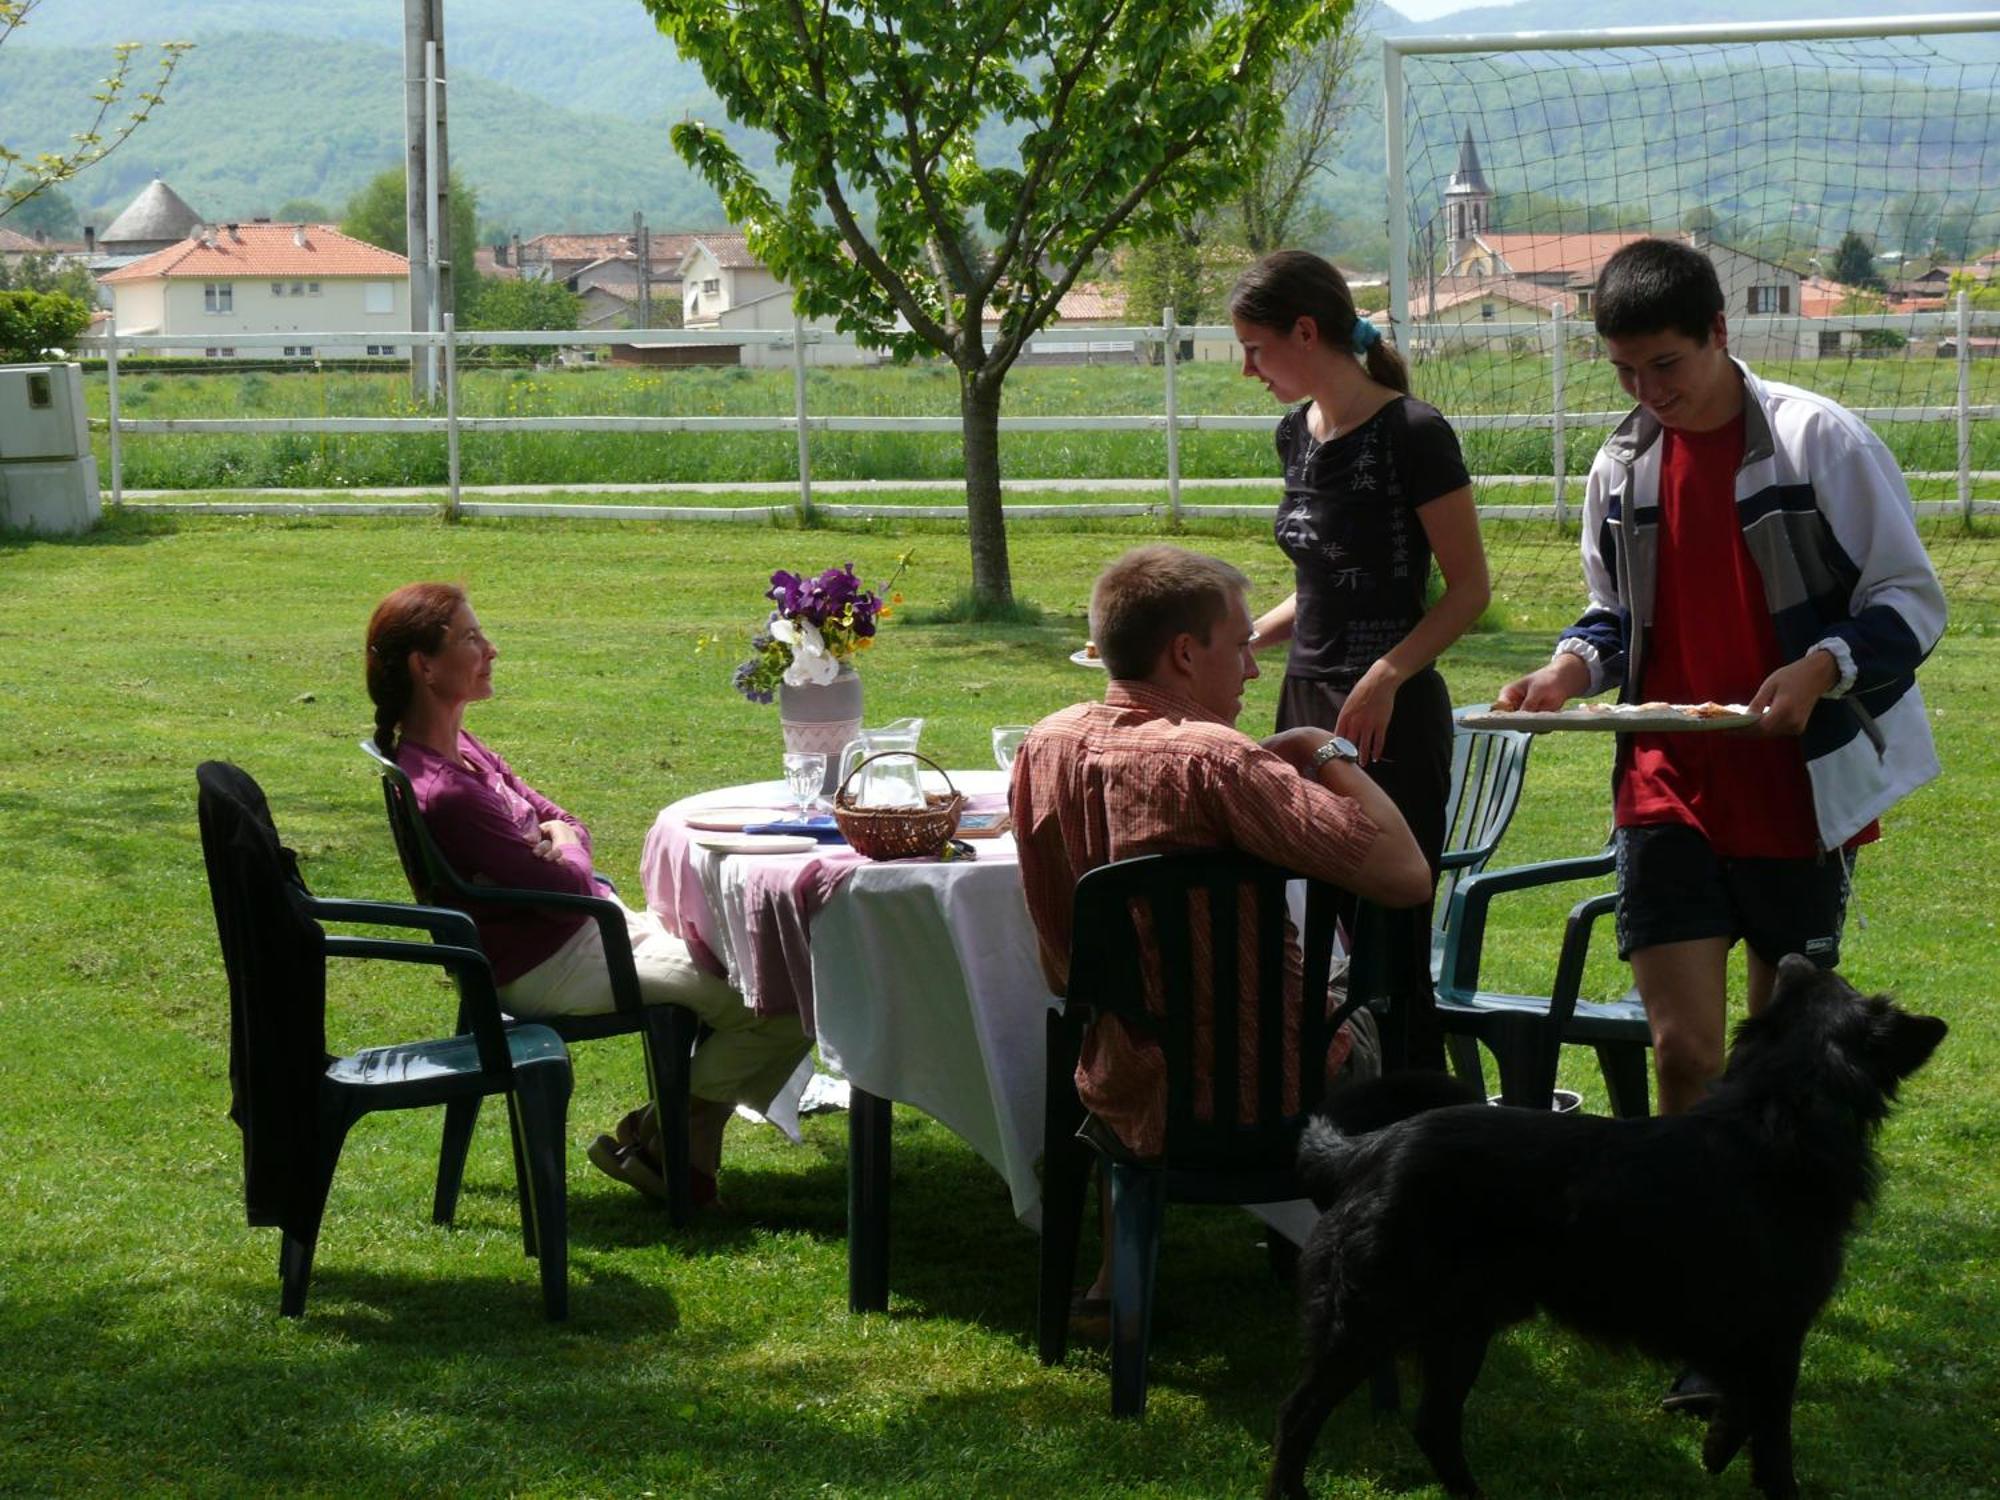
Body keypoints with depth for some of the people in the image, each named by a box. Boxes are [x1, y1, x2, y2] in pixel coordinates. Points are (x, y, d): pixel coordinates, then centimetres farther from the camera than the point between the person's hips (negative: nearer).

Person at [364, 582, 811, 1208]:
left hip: (598, 926, 11)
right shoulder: (443, 792, -28)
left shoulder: (459, 748, 5)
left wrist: (561, 835, -11)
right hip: (555, 972, -11)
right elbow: (565, 889, -24)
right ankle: (662, 1133, 10)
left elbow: (565, 821, 12)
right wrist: (568, 856, -3)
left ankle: (684, 1138, 19)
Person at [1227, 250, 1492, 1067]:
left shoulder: (1412, 434, -12)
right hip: (1305, 702, 8)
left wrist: (1386, 677, -21)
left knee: (1389, 938, -5)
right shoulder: (1297, 434, 12)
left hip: (1391, 718, -8)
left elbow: (1469, 587, -11)